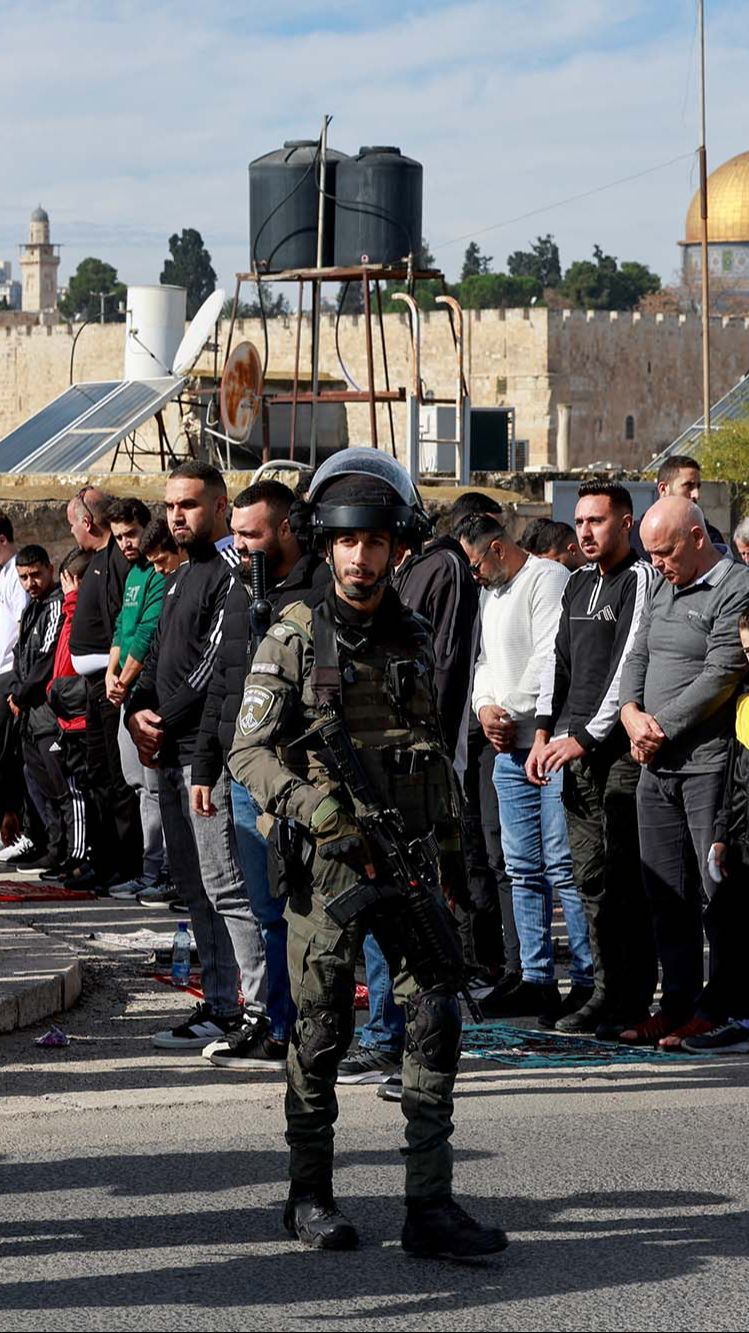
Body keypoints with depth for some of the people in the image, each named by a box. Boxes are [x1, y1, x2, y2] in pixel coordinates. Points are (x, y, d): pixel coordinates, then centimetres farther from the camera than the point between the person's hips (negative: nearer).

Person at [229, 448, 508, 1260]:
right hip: (326, 862, -4)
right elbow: (250, 751, -8)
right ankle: (310, 1196, 19)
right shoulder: (295, 638, -3)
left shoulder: (413, 638, 12)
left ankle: (430, 1207, -5)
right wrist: (321, 811, -21)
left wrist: (451, 850, 18)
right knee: (321, 1033, 3)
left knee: (435, 1018, -6)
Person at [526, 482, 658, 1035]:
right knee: (591, 875, 6)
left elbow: (630, 667, -13)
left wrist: (586, 737, -14)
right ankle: (607, 990, 10)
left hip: (622, 746, -7)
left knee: (626, 876, -7)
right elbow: (559, 660, 21)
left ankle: (635, 998, -3)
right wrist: (544, 734, 11)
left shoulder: (641, 579, -7)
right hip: (579, 747, 7)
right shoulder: (579, 584, 18)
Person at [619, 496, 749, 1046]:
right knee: (667, 894, 9)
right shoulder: (662, 591, 18)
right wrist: (633, 715, -1)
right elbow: (637, 659, 18)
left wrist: (663, 729, -11)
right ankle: (678, 1007, 15)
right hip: (657, 766, 8)